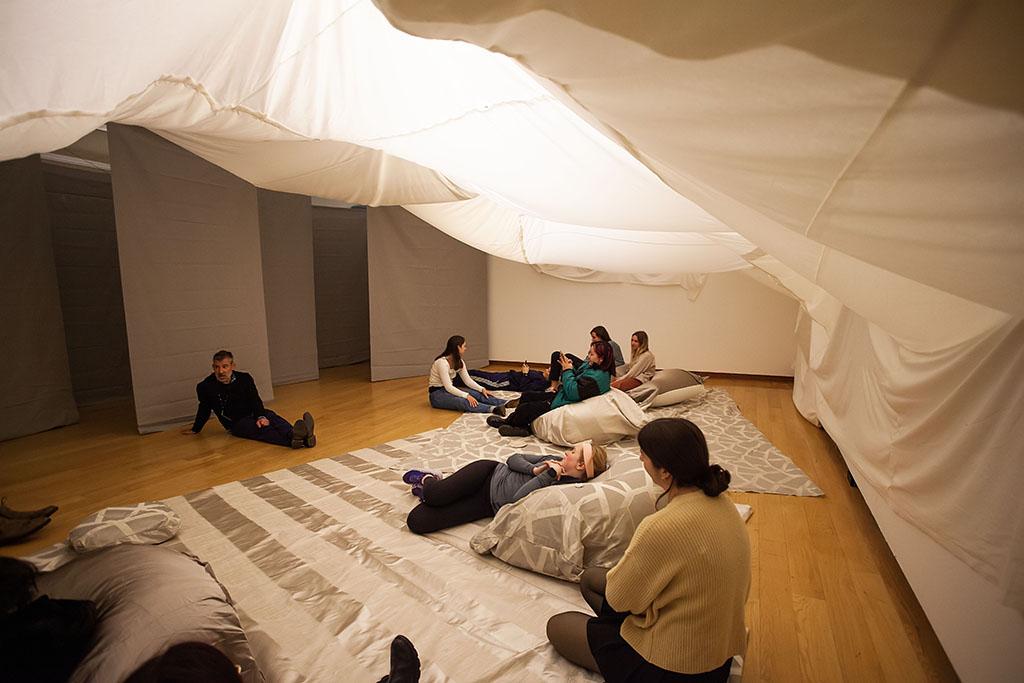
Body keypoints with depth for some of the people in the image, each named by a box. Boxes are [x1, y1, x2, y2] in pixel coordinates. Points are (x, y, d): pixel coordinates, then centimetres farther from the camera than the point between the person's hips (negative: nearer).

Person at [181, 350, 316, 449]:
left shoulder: (244, 378, 0)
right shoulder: (205, 387, -5)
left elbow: (255, 401, 0)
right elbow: (204, 410, 13)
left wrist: (261, 416, -19)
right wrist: (195, 429, 26)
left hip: (254, 415, 3)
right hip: (236, 424, -3)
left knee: (271, 416, -32)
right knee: (261, 429, -34)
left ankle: (297, 435, -63)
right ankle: (295, 439, -65)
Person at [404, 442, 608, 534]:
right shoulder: (556, 460, 1)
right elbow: (514, 458, 3)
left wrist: (548, 475, -24)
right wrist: (535, 469, -14)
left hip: (491, 507, -3)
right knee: (436, 495, -24)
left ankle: (427, 483, 17)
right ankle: (427, 479, 12)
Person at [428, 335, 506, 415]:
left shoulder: (459, 362, 2)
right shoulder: (442, 362, -24)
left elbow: (467, 380, 2)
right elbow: (448, 387, -29)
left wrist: (482, 389, -12)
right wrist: (466, 396, -35)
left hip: (449, 390, 8)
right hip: (436, 394, -8)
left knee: (476, 394, -16)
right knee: (462, 401, -35)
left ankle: (506, 403, -31)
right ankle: (493, 409, -55)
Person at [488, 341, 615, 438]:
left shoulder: (598, 376, -27)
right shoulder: (589, 366, 3)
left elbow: (573, 392, -29)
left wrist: (567, 370, -20)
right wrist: (569, 367, -4)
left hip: (564, 405, -11)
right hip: (560, 395, 11)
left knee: (524, 409, -7)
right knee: (526, 396, 13)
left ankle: (508, 422, 22)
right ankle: (523, 427, 20)